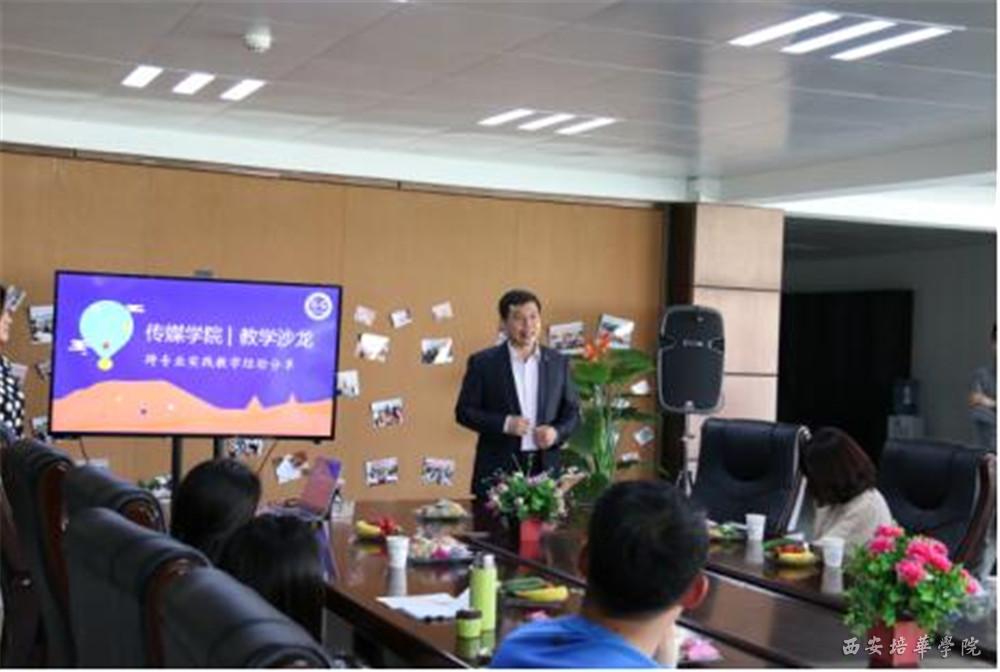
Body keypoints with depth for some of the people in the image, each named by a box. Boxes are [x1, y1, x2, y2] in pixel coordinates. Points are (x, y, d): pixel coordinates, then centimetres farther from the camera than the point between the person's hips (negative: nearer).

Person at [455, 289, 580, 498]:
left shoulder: (558, 362, 9)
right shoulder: (483, 362, 1)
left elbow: (572, 411, 13)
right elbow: (464, 411, 0)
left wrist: (557, 432, -8)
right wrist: (504, 424, -14)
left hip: (545, 467, 2)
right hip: (497, 469, -2)